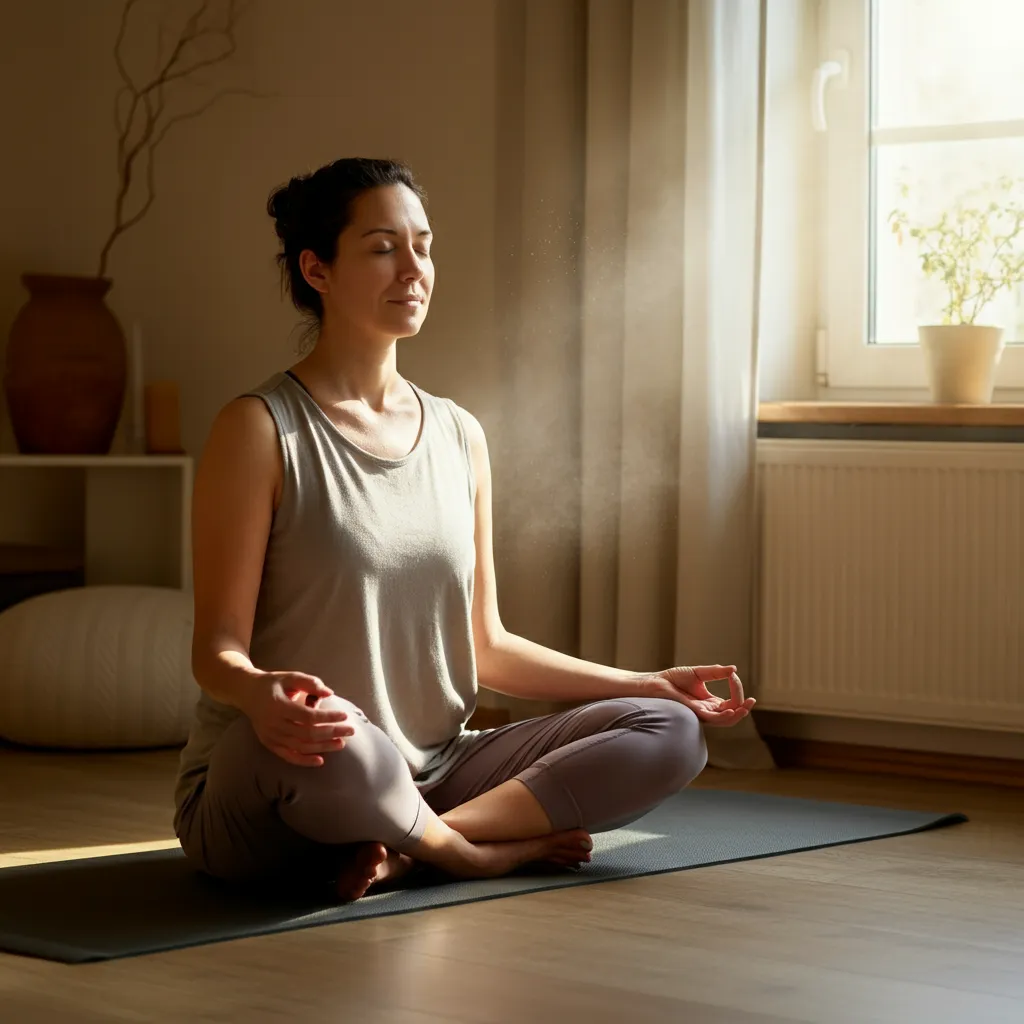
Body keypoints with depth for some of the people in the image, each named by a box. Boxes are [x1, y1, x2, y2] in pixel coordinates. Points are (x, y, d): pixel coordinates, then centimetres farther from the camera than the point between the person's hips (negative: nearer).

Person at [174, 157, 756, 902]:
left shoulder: (460, 436, 11)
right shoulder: (261, 430, -7)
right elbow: (217, 647, -12)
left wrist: (649, 685, 10)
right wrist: (262, 694, -36)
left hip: (429, 777, 6)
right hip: (257, 800, -6)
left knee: (667, 733, -9)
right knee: (329, 742, -42)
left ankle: (409, 848, -20)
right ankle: (483, 849, -12)